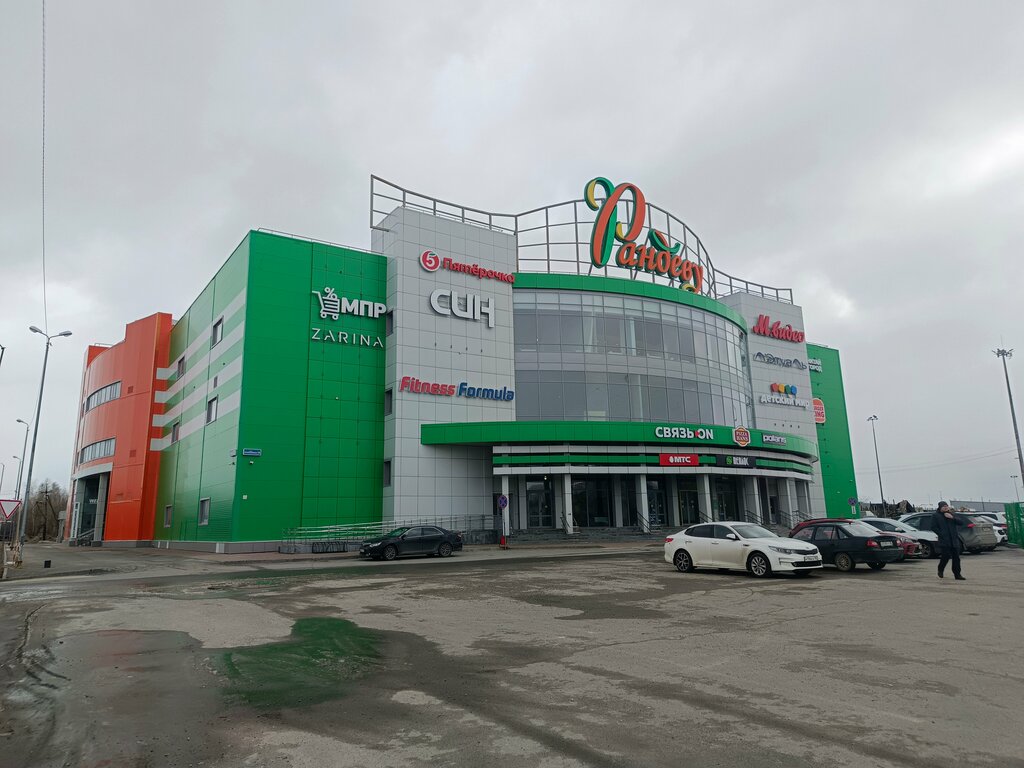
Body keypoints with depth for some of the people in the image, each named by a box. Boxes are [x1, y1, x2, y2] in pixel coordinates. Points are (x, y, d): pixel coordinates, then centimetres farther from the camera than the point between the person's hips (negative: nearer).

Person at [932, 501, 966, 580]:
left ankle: (957, 575, 10)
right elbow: (934, 527, -4)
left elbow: (961, 522, 6)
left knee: (956, 558, 3)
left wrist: (952, 517, -8)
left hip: (954, 540, 5)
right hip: (944, 541, -5)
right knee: (945, 556, -9)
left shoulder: (951, 514, 16)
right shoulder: (935, 515, 1)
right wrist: (941, 535, -12)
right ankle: (940, 570, 16)